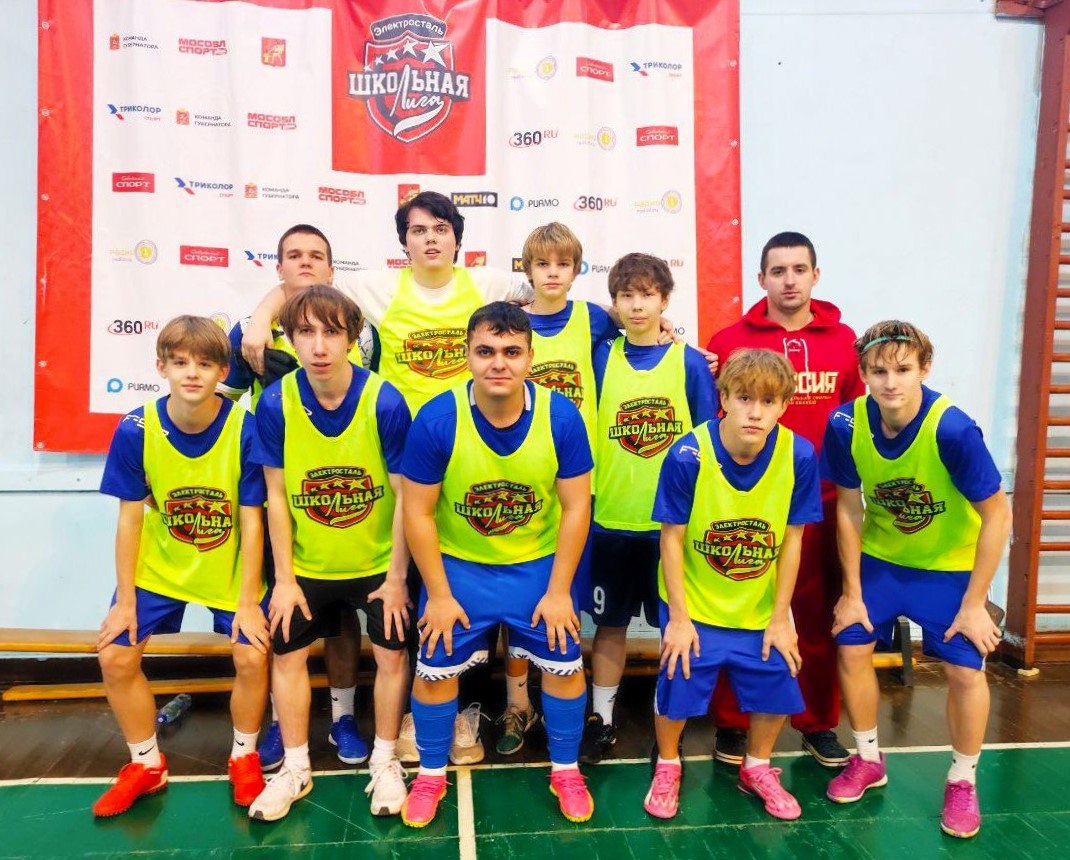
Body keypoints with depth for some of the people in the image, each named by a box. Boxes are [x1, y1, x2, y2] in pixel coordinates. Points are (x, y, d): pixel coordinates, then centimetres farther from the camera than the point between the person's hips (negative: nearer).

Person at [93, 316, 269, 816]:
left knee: (251, 657, -11)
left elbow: (251, 521, -16)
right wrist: (125, 600, -5)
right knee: (115, 657, -2)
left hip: (230, 568, -2)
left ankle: (244, 758, 19)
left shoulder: (245, 429, -22)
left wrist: (248, 600, -14)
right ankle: (146, 765, 24)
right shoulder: (136, 430, -17)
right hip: (158, 564, 2)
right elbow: (130, 519, -8)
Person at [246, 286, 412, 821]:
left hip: (378, 561, -2)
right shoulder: (275, 403, -16)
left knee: (391, 654, 4)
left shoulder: (385, 402, -22)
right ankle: (295, 768, 32)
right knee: (287, 652, 10)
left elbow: (405, 494, -15)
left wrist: (397, 578, -10)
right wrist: (283, 578, -4)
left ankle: (384, 763, 28)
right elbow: (276, 495, -7)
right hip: (306, 563, 2)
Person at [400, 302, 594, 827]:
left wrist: (558, 591, -9)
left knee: (564, 663, 5)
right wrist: (439, 594, -10)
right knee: (435, 667, 5)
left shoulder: (561, 416, -18)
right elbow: (417, 512, -13)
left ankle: (566, 770, 31)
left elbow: (576, 507, -11)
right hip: (458, 564, 0)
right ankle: (431, 774, 31)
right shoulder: (437, 419, -21)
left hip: (538, 563, 1)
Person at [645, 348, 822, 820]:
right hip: (694, 604, -2)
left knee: (776, 688, 12)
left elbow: (792, 539, -7)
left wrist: (780, 617, -2)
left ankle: (756, 768, 43)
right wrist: (678, 618, -11)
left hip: (762, 608, 3)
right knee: (677, 690, 4)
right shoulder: (687, 455, -24)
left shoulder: (799, 456, -18)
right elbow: (672, 538, -14)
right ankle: (667, 767, 36)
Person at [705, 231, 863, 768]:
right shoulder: (730, 340, -1)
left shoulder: (843, 340, 6)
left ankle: (820, 724, 32)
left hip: (820, 502, 2)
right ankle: (732, 724, 26)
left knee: (819, 617, 13)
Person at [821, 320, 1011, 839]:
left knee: (965, 670, -5)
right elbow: (849, 509, -9)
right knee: (852, 649, 1)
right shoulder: (847, 425, -21)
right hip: (880, 558, 3)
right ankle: (868, 760, 25)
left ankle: (963, 781, 22)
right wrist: (852, 593, -4)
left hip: (952, 565, -2)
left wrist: (974, 604, -16)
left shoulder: (952, 430, -30)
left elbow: (997, 515, -20)